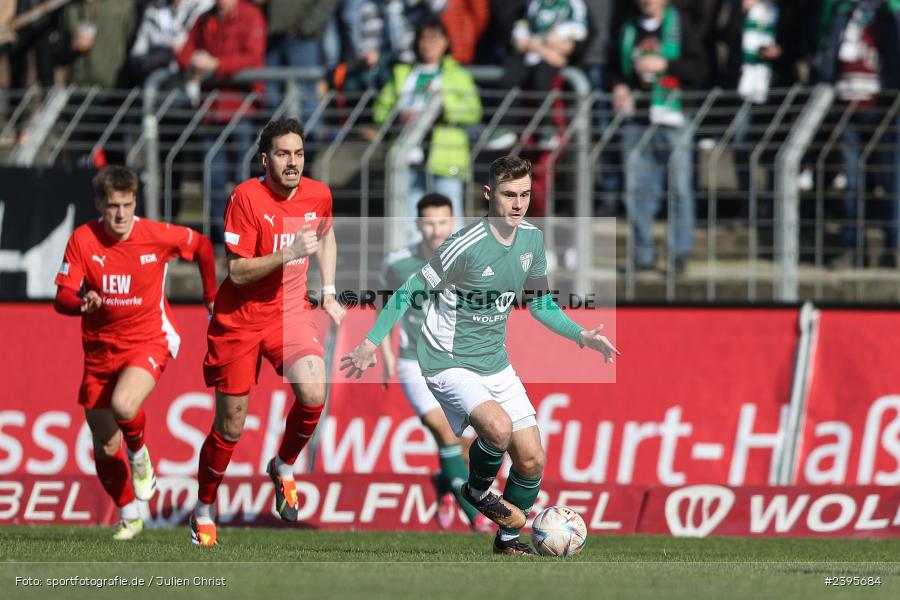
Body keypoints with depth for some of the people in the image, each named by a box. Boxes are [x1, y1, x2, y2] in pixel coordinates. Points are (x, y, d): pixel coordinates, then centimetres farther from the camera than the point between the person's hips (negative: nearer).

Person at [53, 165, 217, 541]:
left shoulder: (158, 236, -10)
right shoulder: (83, 240, -9)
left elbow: (201, 246, 11)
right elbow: (62, 298, -13)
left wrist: (211, 295, 14)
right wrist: (82, 302, -35)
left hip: (149, 341, -2)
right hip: (100, 350, 3)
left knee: (123, 405, -32)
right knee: (105, 449, 6)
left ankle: (139, 454, 2)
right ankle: (128, 516, 30)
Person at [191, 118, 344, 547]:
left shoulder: (318, 195, -3)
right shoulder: (246, 197, -17)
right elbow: (238, 272, -19)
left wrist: (328, 293, 15)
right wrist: (288, 254, -30)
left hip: (290, 313, 3)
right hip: (238, 319, -3)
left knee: (313, 393, -24)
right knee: (230, 427, 3)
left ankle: (283, 467, 5)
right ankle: (205, 509, 26)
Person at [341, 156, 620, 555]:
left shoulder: (531, 239, 1)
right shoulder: (466, 246, -22)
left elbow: (539, 303, 16)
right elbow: (411, 293, -13)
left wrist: (581, 335, 5)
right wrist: (371, 343, -15)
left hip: (496, 364, 7)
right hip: (450, 364, -7)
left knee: (531, 461, 3)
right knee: (498, 427, -32)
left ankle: (508, 538, 26)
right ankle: (477, 490, -1)